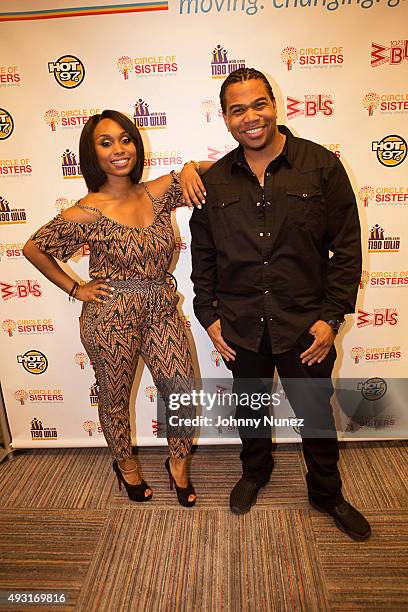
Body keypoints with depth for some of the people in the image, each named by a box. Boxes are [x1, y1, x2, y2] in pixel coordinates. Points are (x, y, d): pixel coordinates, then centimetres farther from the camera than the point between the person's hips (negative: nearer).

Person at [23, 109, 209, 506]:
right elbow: (33, 249, -1)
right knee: (115, 399, 15)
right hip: (111, 317, -3)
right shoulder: (87, 213, -12)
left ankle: (177, 464, 37)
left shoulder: (158, 193, -2)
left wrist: (190, 167, -13)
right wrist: (75, 290, -2)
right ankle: (125, 465, 46)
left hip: (162, 311, 4)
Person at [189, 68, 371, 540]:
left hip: (305, 324, -2)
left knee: (316, 416, 14)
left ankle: (327, 494, 42)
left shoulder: (321, 165, -6)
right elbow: (202, 256, 7)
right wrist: (209, 315, 2)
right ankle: (254, 473, 51)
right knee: (249, 407, 21)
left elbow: (346, 249, -5)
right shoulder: (213, 181, 1)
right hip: (240, 326, 2)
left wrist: (331, 317, -9)